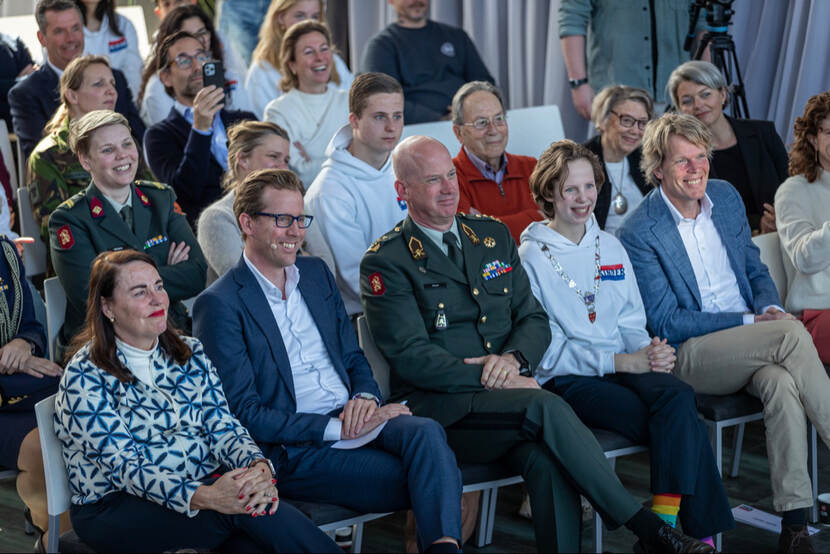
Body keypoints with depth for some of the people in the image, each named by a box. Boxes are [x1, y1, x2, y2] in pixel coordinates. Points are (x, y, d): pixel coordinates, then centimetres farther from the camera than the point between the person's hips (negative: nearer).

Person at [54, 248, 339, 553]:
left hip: (205, 486, 5)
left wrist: (259, 467, -21)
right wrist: (205, 497, -33)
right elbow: (125, 466, -17)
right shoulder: (86, 377, -7)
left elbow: (223, 427, 4)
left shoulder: (190, 353, 11)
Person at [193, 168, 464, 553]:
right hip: (294, 449, -6)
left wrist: (366, 398, -4)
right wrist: (337, 428, -16)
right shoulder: (220, 304, -6)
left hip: (352, 419, 6)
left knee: (426, 432, -30)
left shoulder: (316, 273, 17)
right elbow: (244, 413, -10)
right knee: (431, 483, -27)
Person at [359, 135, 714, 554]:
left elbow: (534, 319, 16)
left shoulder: (493, 235, 17)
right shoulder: (386, 262, -2)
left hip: (506, 388, 5)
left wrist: (514, 358, -7)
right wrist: (488, 378, -17)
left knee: (547, 461, -29)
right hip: (438, 407, -5)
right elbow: (410, 356, -9)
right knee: (547, 408, -30)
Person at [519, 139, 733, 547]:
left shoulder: (610, 246, 18)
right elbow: (545, 349, -6)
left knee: (676, 396, -31)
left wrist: (649, 351, -6)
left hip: (624, 366, 5)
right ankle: (701, 528, -19)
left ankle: (666, 519, -29)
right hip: (566, 380, -5)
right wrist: (619, 361, -15)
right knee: (683, 426, -28)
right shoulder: (531, 258, 0)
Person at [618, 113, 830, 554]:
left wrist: (770, 308, -4)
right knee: (792, 334, -30)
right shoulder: (640, 233, -9)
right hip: (688, 356, -5)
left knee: (782, 384, -32)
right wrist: (750, 322, -16)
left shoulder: (726, 196, 10)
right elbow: (667, 324, -10)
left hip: (751, 345, 5)